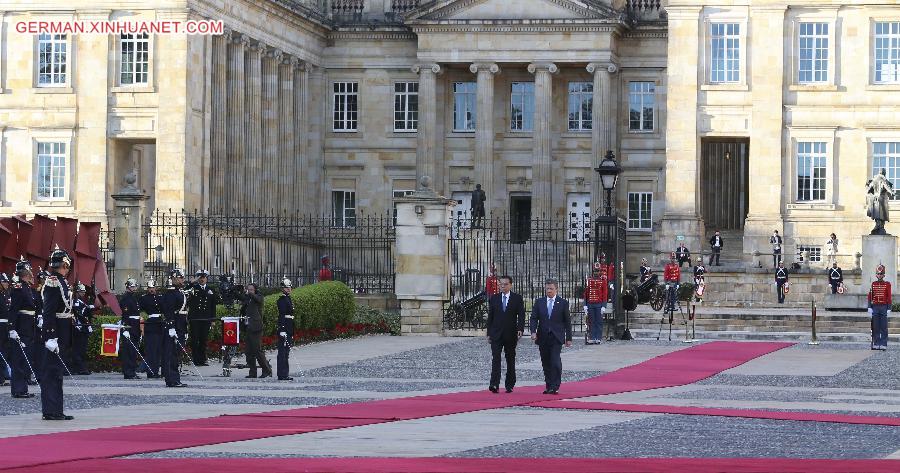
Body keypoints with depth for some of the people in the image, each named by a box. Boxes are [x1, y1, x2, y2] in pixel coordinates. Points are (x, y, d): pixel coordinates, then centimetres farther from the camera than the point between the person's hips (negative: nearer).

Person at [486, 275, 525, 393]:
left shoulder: (517, 299, 2)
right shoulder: (494, 298, 8)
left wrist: (520, 329, -20)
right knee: (495, 359, -11)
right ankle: (494, 385, -20)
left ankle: (509, 385, 16)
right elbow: (490, 317, 10)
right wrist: (489, 333, 6)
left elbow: (521, 316, -5)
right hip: (496, 334, 1)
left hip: (511, 334, -1)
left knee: (510, 360, 8)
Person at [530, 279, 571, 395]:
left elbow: (567, 321, 5)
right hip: (543, 337, 3)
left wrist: (568, 338, 2)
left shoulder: (563, 303, 2)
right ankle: (548, 386, 15)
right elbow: (534, 318, 5)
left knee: (555, 362, -14)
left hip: (556, 337, -3)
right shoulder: (539, 302, 8)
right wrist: (533, 332, -11)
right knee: (546, 363, 7)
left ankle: (555, 387, -11)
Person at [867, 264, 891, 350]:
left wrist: (889, 309, -6)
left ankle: (883, 344, 1)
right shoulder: (873, 284, 7)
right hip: (875, 307, 2)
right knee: (875, 327, 3)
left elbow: (889, 297, -1)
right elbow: (870, 296, 6)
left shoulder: (887, 284, 1)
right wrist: (870, 308, -1)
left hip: (884, 307, -2)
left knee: (884, 327, -1)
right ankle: (876, 344, 8)